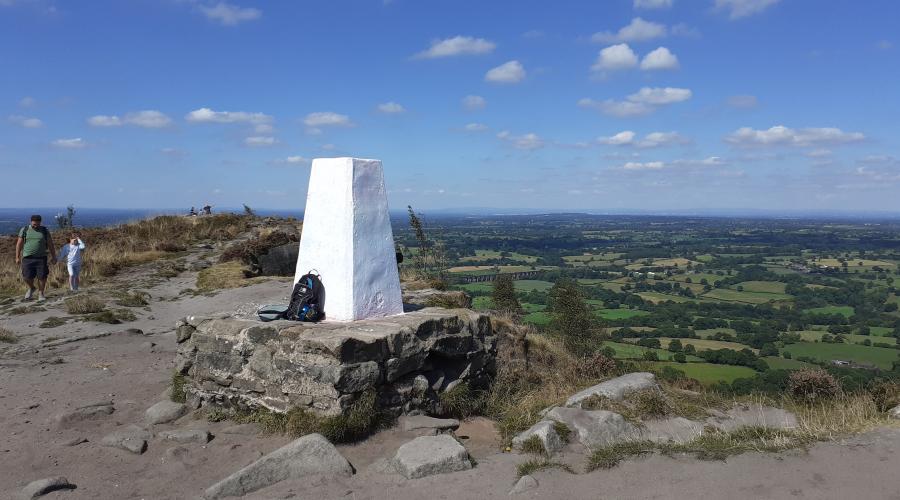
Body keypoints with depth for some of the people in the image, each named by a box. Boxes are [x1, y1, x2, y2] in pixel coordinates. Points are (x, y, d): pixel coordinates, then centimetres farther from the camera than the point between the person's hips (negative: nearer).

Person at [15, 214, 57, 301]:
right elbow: (19, 244, 5)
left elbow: (50, 244, 5)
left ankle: (40, 293, 10)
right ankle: (31, 288, 24)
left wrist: (53, 257, 2)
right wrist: (17, 257, 3)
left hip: (41, 258, 0)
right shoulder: (24, 230, 2)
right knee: (27, 277, -5)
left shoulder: (45, 231, 3)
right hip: (28, 258, 0)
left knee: (42, 277, -4)